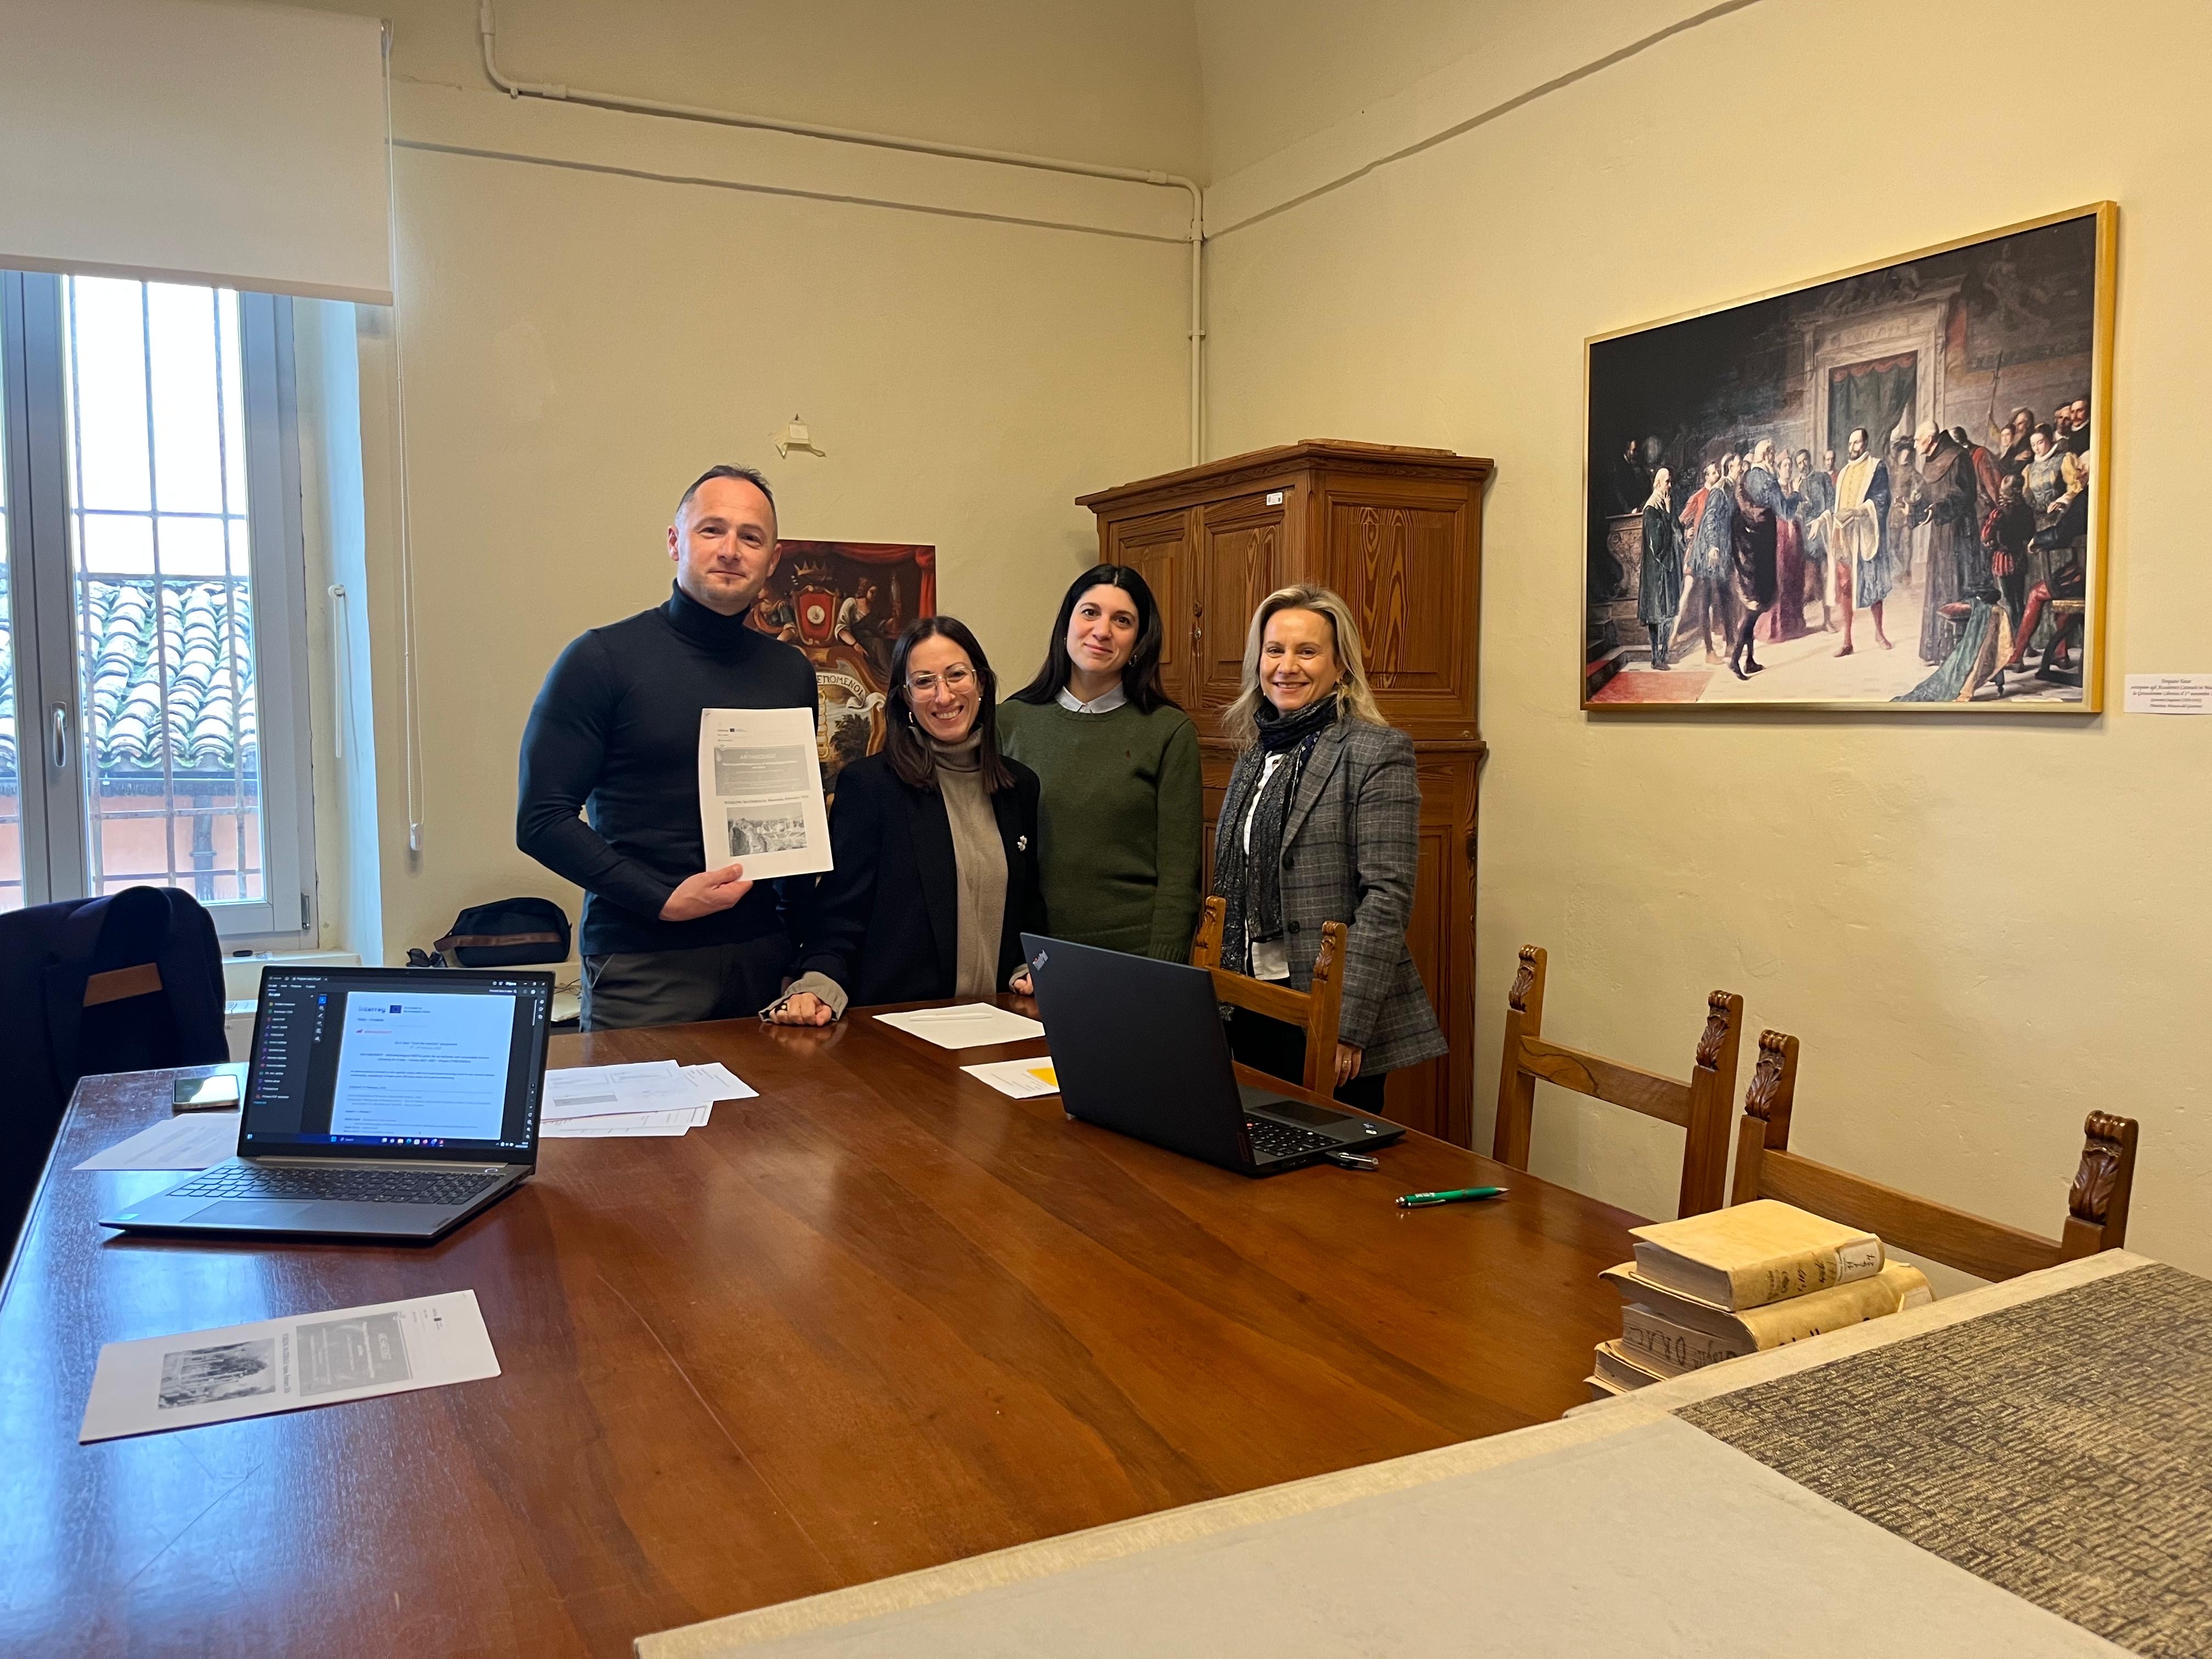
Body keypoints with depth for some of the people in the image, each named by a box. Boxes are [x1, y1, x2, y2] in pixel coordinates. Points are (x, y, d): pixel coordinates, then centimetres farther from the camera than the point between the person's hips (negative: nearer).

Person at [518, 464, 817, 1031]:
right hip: (643, 963, -4)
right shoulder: (602, 659, -5)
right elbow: (541, 820, -8)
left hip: (765, 955, 4)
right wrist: (663, 900, -16)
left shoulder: (792, 671, 9)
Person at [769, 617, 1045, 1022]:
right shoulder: (867, 784, -3)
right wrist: (818, 988, -20)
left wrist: (1031, 972, 3)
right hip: (895, 1020, -3)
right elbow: (839, 912, -4)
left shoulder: (1020, 785, 11)